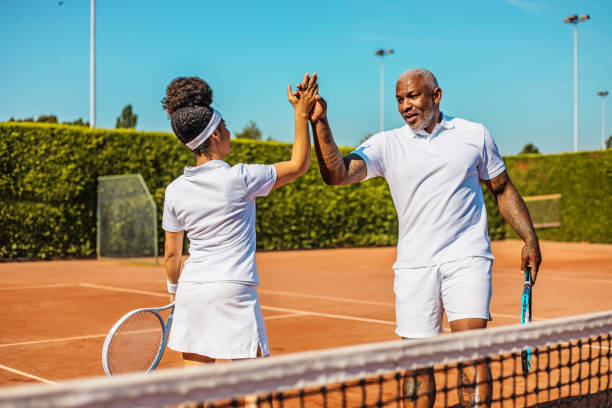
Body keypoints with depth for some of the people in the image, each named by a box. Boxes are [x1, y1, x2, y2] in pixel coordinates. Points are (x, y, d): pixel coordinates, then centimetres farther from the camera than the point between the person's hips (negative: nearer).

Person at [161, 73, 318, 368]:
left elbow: (171, 254, 13)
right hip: (232, 289, -5)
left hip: (191, 290, 5)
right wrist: (301, 114, 6)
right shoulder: (239, 178, -10)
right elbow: (298, 165, 1)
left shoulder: (174, 190, 3)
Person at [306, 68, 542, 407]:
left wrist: (530, 239, 7)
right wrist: (320, 123, -23)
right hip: (414, 264, 1)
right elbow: (337, 174, -11)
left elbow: (503, 190, 15)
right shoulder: (386, 144, 3)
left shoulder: (475, 134, 7)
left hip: (467, 257, -1)